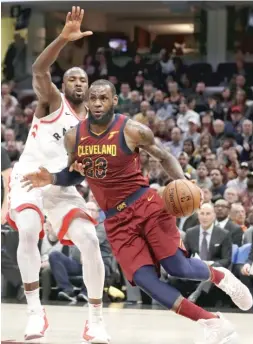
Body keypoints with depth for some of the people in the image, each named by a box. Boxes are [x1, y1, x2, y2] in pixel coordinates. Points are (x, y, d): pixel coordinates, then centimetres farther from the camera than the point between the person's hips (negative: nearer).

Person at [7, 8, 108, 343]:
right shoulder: (52, 100, -3)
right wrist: (64, 37, -38)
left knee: (90, 241, -12)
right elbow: (39, 70, -24)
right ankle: (35, 312, -22)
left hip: (64, 186, 4)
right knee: (27, 232, -31)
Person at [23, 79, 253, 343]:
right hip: (116, 220, 3)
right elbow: (74, 174, 19)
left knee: (177, 268, -12)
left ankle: (219, 276, 25)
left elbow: (164, 157, 4)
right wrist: (52, 179, -2)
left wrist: (183, 183, -15)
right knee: (143, 279, -13)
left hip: (145, 205, -3)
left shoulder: (133, 131, -9)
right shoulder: (73, 137, 2)